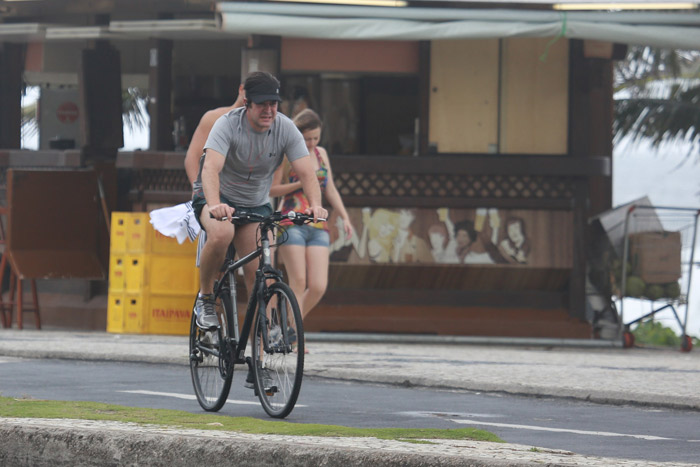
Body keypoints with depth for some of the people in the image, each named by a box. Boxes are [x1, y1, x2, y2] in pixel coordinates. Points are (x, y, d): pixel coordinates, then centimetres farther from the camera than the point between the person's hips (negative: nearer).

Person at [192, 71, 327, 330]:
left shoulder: (286, 129, -13)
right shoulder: (228, 124, -23)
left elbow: (306, 172, -19)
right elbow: (211, 168, -37)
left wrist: (315, 204, -40)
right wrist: (215, 205, -56)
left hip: (256, 204, 3)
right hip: (219, 196, -3)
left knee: (259, 275, -12)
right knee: (221, 234, -36)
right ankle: (205, 298, -13)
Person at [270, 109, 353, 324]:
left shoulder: (321, 154, 16)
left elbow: (331, 190, 19)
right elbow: (271, 189, -4)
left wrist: (345, 218, 9)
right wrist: (300, 184, -14)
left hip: (318, 227, 5)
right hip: (292, 225, -5)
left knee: (318, 287, -6)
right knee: (298, 283, -12)